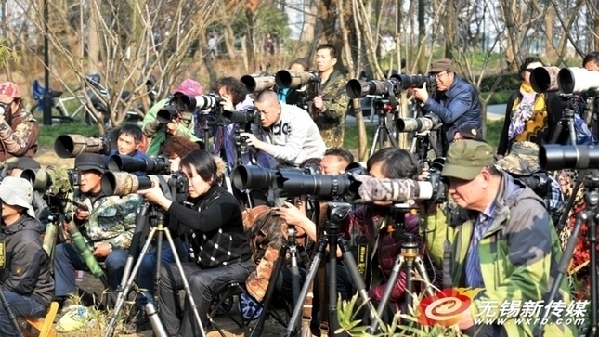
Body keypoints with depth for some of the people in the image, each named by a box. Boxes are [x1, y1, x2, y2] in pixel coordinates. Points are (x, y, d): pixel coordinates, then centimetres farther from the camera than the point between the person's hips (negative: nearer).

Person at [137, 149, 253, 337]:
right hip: (205, 265, 8)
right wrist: (158, 204, -19)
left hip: (236, 265, -8)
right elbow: (176, 228, -5)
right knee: (164, 275, -8)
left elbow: (201, 222, -39)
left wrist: (163, 201, -41)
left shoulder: (224, 201, -20)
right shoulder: (193, 201, 3)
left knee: (199, 281, -33)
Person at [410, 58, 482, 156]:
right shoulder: (440, 91, 7)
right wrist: (418, 98, -12)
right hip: (446, 146, 7)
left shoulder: (465, 91, -15)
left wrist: (426, 99, -29)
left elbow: (449, 116, -26)